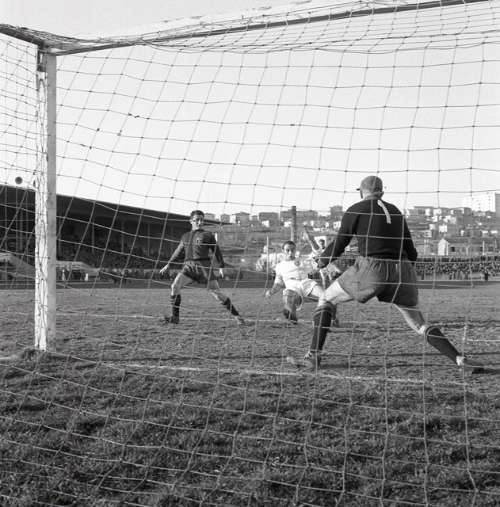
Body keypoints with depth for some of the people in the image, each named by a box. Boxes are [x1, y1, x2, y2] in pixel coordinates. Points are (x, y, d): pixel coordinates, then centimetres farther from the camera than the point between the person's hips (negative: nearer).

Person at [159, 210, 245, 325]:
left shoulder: (207, 235, 7)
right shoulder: (185, 236, 19)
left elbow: (216, 251, 8)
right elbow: (178, 252, 28)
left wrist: (221, 267, 2)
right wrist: (168, 265, 25)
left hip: (204, 266, -4)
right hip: (189, 266, 4)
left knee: (216, 291, -7)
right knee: (175, 286, -15)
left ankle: (236, 315, 3)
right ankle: (175, 317, -9)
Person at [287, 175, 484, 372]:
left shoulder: (356, 210, 5)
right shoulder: (395, 211, 20)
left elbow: (339, 244, 4)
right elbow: (411, 253, 18)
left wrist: (322, 261, 23)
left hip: (371, 269, -4)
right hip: (402, 272, 4)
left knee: (327, 298, 13)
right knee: (419, 324, 16)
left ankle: (313, 357, 2)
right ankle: (460, 360, 0)